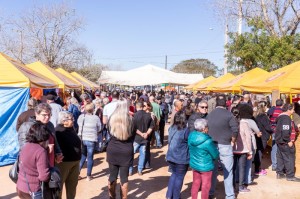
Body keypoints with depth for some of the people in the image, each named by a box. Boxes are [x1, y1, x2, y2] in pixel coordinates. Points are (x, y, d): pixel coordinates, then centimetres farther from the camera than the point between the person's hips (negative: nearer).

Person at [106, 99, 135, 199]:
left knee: (112, 176, 12)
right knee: (124, 177, 7)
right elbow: (133, 136, 3)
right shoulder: (130, 119, -9)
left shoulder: (112, 118, -5)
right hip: (126, 151, -1)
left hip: (112, 150, 2)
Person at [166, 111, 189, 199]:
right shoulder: (185, 130, -18)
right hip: (181, 158, -6)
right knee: (179, 177, 10)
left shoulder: (171, 128, 1)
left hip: (170, 156, 6)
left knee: (174, 174, 22)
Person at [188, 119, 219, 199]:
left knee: (195, 183, 23)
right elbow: (216, 155, -17)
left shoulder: (191, 136, -10)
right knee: (205, 185, 12)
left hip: (194, 164, 6)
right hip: (205, 166, -6)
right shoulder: (207, 141, -28)